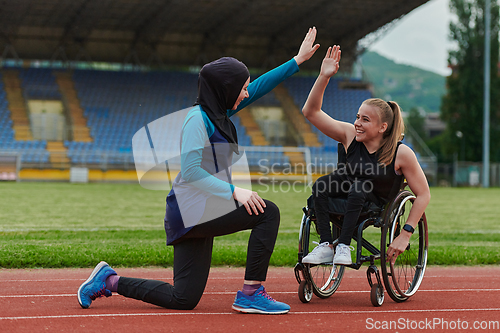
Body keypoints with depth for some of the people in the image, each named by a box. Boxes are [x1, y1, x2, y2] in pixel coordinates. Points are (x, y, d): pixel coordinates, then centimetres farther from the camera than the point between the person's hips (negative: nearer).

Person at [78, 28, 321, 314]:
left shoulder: (219, 113, 14)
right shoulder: (199, 118, -13)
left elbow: (259, 87, 23)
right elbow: (190, 172, -21)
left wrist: (297, 61, 24)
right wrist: (234, 191, -25)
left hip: (200, 214, 10)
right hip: (193, 211, -10)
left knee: (184, 299, 10)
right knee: (267, 212, -17)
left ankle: (110, 281, 17)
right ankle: (250, 293, -14)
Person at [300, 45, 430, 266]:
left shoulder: (401, 153, -21)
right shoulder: (350, 135, -12)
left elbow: (423, 194, -15)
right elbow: (311, 112, -15)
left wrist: (405, 235, -20)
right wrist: (324, 77, -27)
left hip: (381, 205, -3)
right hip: (351, 195, 3)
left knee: (358, 187, -33)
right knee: (321, 185, -26)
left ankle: (344, 247, -27)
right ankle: (326, 246, -23)